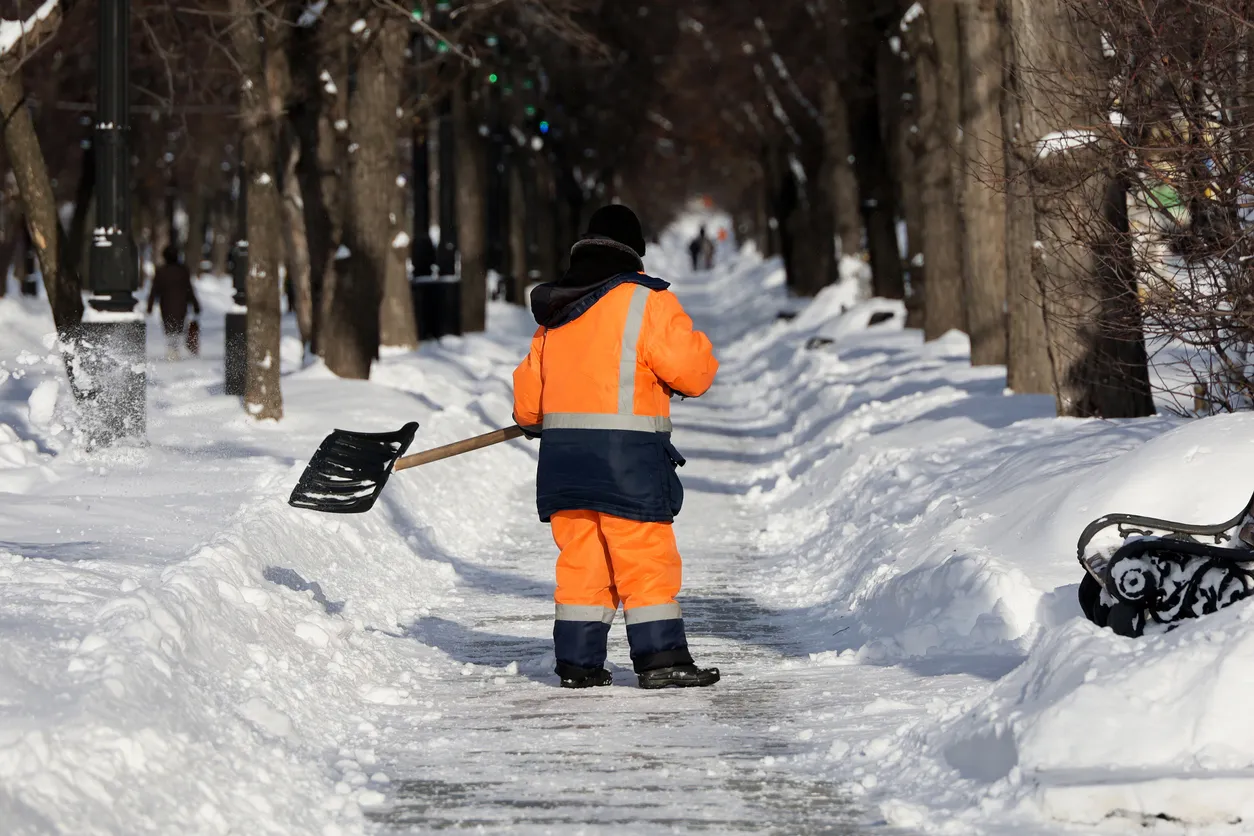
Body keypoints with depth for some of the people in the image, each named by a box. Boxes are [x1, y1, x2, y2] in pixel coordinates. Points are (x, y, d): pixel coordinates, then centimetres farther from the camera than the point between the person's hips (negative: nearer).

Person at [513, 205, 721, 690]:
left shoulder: (554, 313, 15)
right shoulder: (644, 301, -5)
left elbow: (527, 393, 21)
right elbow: (690, 368, -11)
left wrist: (531, 422, 42)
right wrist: (700, 352, 12)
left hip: (562, 451, 6)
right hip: (627, 454, -6)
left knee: (579, 558, 11)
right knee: (646, 559, -3)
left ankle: (577, 660, 10)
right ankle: (661, 659, -6)